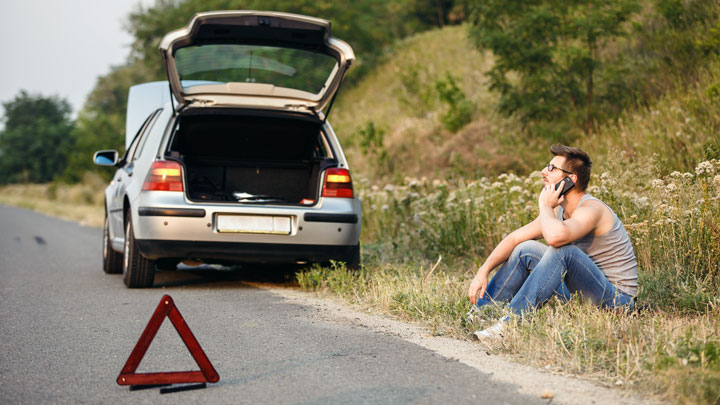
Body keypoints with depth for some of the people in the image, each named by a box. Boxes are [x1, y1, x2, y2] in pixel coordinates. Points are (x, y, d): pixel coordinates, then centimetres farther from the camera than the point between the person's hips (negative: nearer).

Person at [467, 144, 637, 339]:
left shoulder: (591, 209, -22)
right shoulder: (559, 210, 5)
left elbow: (555, 236, -43)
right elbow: (514, 238, 8)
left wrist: (545, 205, -22)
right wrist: (483, 271, -5)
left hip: (618, 299, -9)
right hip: (584, 294, 9)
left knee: (562, 250, -31)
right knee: (525, 250, 1)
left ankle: (511, 322, -27)